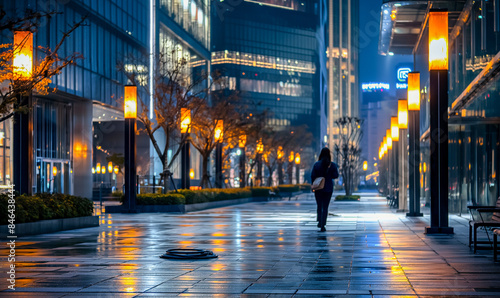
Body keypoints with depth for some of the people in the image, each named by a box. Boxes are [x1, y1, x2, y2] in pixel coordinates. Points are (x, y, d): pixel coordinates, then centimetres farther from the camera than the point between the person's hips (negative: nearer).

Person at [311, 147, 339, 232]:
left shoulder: (316, 164, -7)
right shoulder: (332, 165, -7)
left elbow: (312, 176, -8)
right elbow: (335, 175, -6)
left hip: (318, 188, 0)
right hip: (328, 188, 0)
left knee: (319, 206, 18)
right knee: (325, 207, 5)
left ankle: (319, 221, 7)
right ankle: (323, 225, -1)